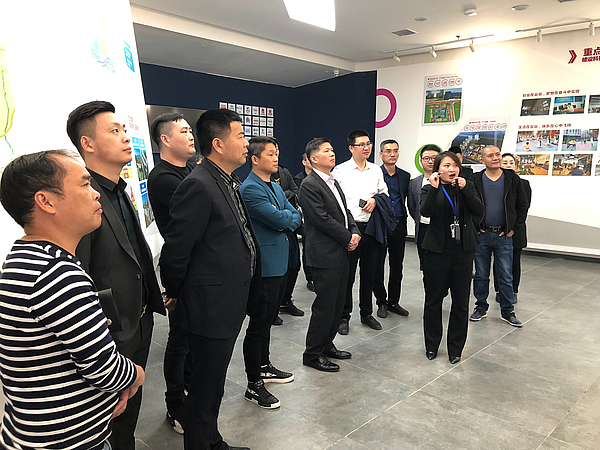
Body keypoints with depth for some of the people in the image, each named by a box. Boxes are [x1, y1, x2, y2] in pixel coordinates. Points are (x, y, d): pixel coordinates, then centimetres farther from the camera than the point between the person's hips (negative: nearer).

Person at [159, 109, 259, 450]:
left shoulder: (231, 183, 9)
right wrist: (175, 293, -3)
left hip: (230, 305, 9)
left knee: (213, 383, 24)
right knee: (207, 386, 9)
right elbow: (175, 250, -19)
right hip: (211, 307, -9)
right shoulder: (198, 186, -22)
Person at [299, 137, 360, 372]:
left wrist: (355, 232, 0)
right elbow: (322, 219, -18)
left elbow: (345, 211, 18)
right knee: (324, 306, -1)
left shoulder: (333, 182, 17)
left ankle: (327, 344, 31)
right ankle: (312, 354, 13)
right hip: (325, 255, -9)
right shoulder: (309, 185, -12)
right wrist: (348, 239, -11)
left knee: (338, 304, 15)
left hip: (341, 253, 9)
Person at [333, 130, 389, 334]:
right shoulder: (340, 171, -4)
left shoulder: (376, 170, 11)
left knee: (369, 274, 13)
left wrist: (375, 199, -3)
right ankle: (344, 317, 17)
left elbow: (385, 193, 20)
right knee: (347, 275, 3)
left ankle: (366, 314, 28)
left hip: (372, 227, 5)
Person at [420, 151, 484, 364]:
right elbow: (425, 211, -18)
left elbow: (479, 210, -7)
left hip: (463, 251, 2)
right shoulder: (429, 189, 1)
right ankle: (431, 345, 25)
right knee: (433, 299, 8)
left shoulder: (467, 186, 7)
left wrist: (465, 189, -16)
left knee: (461, 302, 7)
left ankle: (455, 348, 22)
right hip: (438, 251, -2)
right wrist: (434, 189, -24)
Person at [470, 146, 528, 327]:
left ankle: (507, 311, 20)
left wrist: (514, 227, 1)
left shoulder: (512, 179, 2)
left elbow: (522, 205, 7)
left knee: (506, 276, 6)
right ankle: (481, 307, 24)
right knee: (481, 275, 9)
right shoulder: (475, 180, 0)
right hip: (481, 235, 0)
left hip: (504, 236, 0)